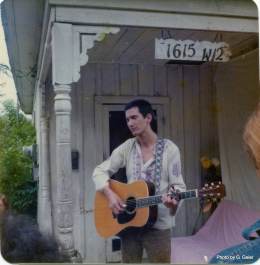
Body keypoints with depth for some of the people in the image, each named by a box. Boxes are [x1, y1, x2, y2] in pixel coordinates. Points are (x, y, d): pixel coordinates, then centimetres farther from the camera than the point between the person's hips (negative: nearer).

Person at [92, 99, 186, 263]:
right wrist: (110, 194, -13)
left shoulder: (169, 149, -6)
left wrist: (173, 199, -28)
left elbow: (178, 185, -6)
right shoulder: (127, 147, 2)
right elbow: (100, 171, 3)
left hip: (158, 225, -3)